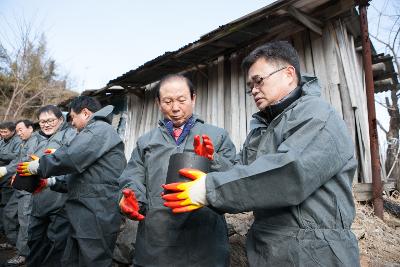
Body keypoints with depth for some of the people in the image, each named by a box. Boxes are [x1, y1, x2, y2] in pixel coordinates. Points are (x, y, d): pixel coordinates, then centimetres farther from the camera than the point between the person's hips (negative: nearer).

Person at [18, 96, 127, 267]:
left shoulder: (99, 129, -11)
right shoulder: (96, 132, 23)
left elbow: (70, 157, -22)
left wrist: (38, 166, -5)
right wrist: (51, 181, 17)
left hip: (96, 215, -10)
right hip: (87, 213, 10)